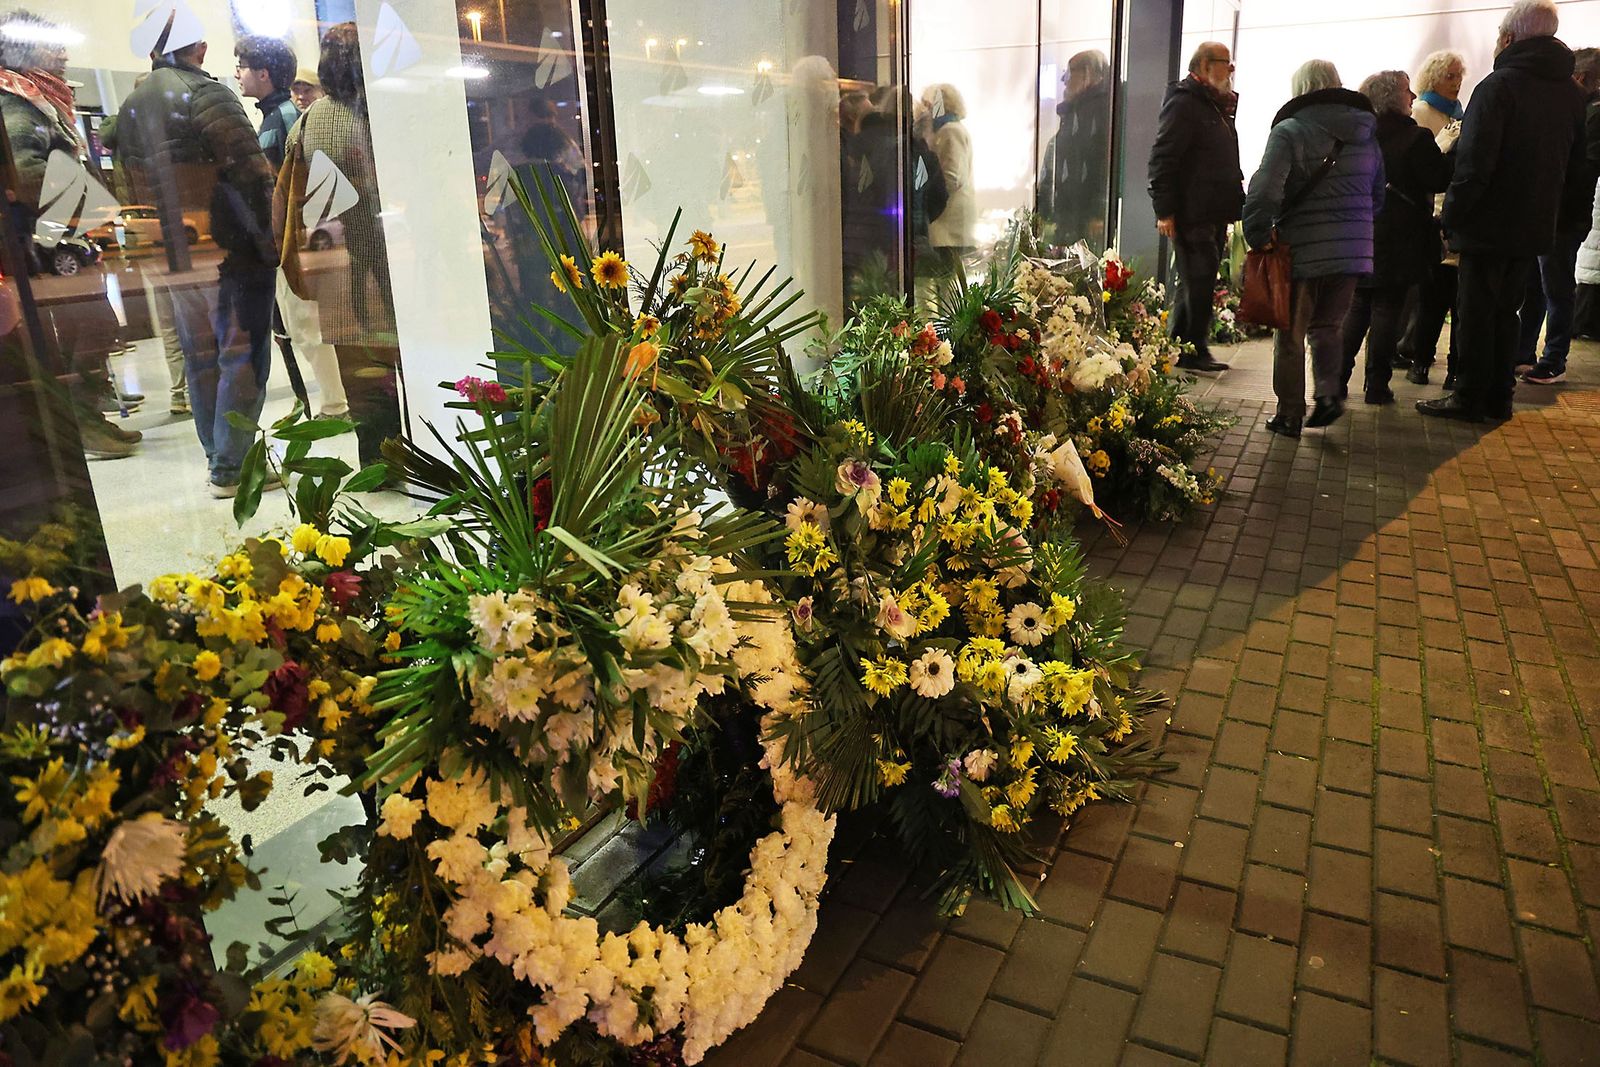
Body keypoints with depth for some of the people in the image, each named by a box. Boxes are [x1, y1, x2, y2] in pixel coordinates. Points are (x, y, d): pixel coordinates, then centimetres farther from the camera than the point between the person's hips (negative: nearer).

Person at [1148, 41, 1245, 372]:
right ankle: (1194, 350, -2)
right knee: (1198, 282, -9)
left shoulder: (1218, 106, 22)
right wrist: (1164, 210, -22)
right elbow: (1162, 159, -16)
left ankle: (1180, 349, 18)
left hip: (1214, 213, 10)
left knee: (1200, 283, 11)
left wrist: (1235, 203, 21)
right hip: (1191, 215, -10)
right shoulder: (1184, 103, -8)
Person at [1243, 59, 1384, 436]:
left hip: (1302, 249, -5)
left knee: (1291, 334, 6)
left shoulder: (1289, 131, -7)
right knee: (1327, 326, 20)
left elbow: (1264, 190, -18)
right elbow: (1378, 195, 18)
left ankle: (1289, 415, 10)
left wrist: (1257, 237, -9)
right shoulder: (1366, 134, 12)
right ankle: (1328, 391, 2)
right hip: (1353, 250, 5)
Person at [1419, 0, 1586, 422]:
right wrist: (1543, 201, 21)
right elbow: (1576, 167, 15)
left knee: (1476, 312, 0)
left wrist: (1453, 214, -13)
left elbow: (1475, 162, -21)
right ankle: (1499, 398, 19)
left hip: (1489, 224, -7)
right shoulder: (1571, 94, 11)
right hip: (1536, 226, 7)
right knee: (1506, 310, 15)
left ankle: (1469, 399, 4)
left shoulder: (1499, 85, -13)